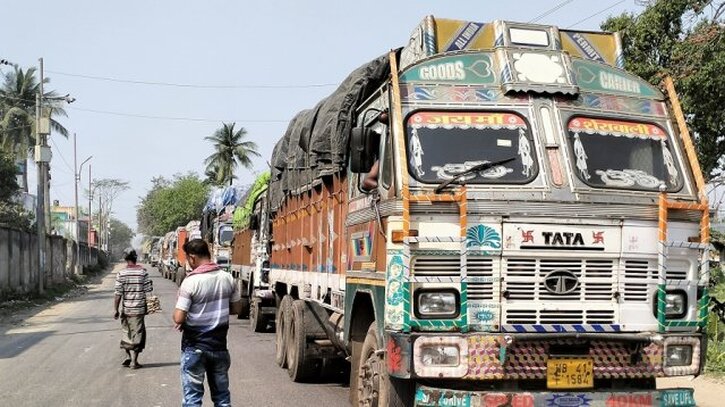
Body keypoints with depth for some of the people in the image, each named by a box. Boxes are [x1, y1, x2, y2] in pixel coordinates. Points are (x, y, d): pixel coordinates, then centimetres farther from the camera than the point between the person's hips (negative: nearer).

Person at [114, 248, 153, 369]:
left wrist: (115, 309, -2)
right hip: (139, 308, -1)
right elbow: (149, 289, -6)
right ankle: (133, 361, 5)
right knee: (137, 333, 5)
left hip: (126, 309, 1)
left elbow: (118, 293, -8)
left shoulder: (121, 274, -5)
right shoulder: (142, 272, -7)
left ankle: (128, 356, 17)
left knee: (126, 333, 18)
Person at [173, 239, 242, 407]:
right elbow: (237, 309, 9)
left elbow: (178, 318, -20)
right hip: (219, 345, 5)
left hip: (195, 347, -5)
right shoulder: (227, 278, -2)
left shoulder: (191, 281, -18)